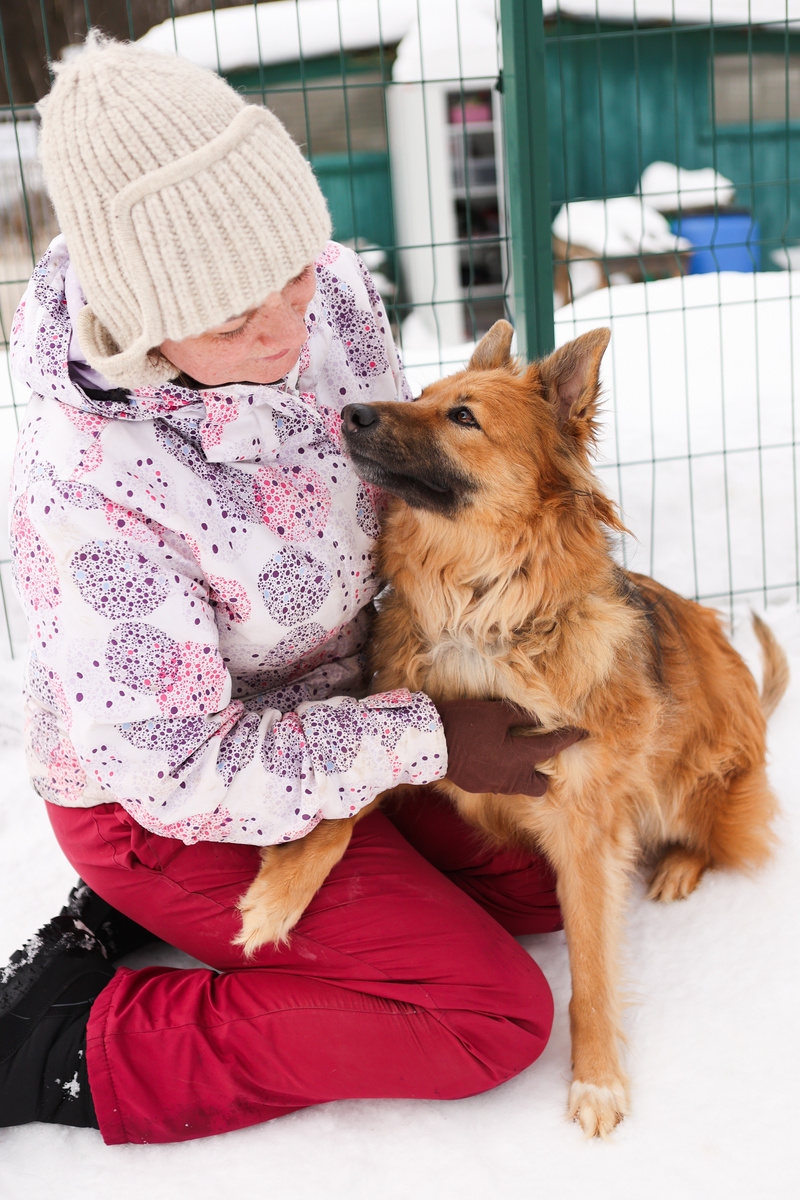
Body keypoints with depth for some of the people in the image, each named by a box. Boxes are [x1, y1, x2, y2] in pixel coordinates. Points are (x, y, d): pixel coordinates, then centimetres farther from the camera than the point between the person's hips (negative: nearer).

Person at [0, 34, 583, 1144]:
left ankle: (161, 915, 12)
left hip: (335, 702, 7)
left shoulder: (332, 296, -15)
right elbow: (177, 770, -26)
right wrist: (427, 740, -26)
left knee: (557, 876, 9)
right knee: (499, 1015, -9)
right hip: (164, 800, -7)